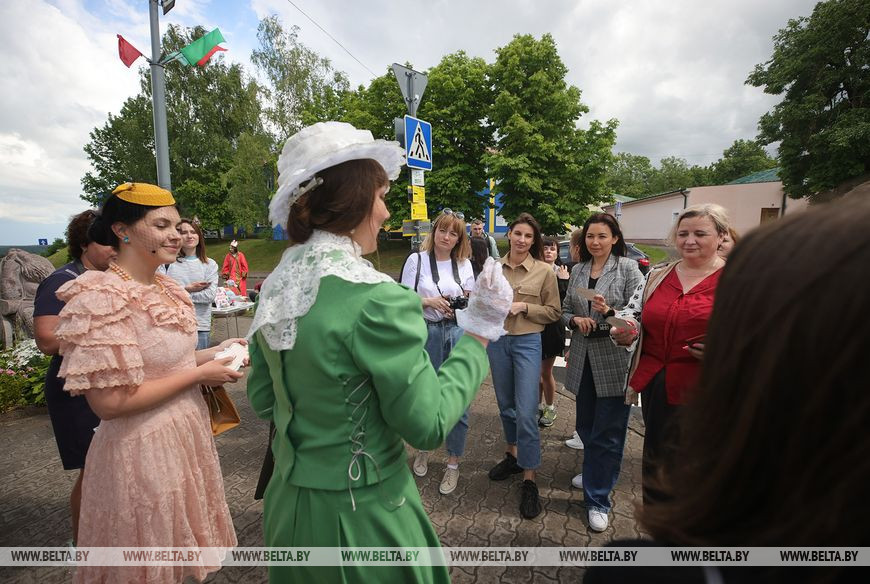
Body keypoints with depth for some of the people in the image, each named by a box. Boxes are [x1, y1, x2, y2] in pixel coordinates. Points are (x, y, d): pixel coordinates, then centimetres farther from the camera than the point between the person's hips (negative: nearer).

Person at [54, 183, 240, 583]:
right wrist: (199, 374, -19)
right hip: (143, 450, -7)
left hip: (186, 431, 8)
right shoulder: (101, 299, -22)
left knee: (179, 546, 25)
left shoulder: (165, 287, 3)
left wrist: (213, 353, -1)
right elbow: (109, 403, -24)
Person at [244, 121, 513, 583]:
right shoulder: (378, 298, -27)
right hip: (360, 515, -6)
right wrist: (478, 332, -14)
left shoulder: (275, 287, -5)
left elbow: (261, 401, 5)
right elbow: (428, 424, -20)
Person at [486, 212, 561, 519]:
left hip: (527, 342, -3)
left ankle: (529, 480, 11)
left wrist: (524, 307, -16)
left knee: (526, 413, -5)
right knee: (505, 405, 17)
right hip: (497, 340, 4)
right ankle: (513, 455, 40)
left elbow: (553, 312, -3)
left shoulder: (544, 271, -6)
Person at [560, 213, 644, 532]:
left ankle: (598, 499, 19)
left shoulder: (628, 268, -5)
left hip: (614, 361, -5)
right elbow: (565, 311, 13)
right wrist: (576, 319, -8)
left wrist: (609, 312, -25)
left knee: (607, 433, 3)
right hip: (583, 359, 5)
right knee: (585, 425, 19)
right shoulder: (578, 270, 9)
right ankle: (594, 473, 45)